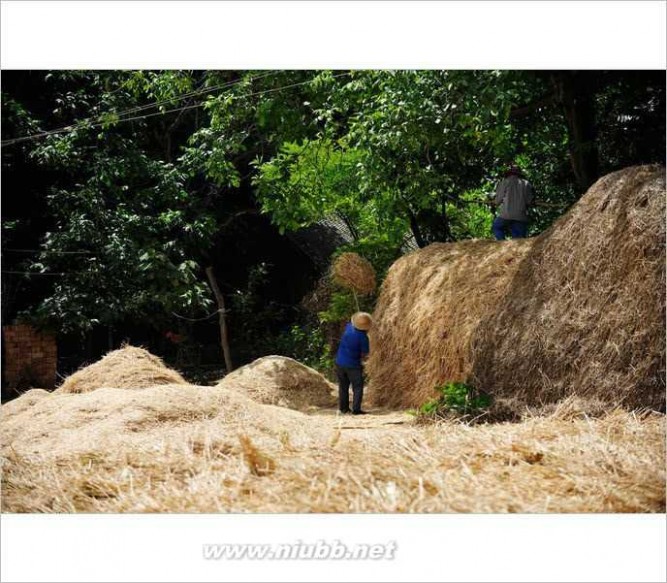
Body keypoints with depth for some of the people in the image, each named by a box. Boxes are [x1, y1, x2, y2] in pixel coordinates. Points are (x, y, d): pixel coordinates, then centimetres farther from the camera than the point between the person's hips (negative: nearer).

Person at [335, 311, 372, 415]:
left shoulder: (349, 327, -3)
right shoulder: (363, 337, -19)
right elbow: (365, 353, -10)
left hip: (340, 363, 6)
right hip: (353, 365, -6)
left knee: (343, 386, 17)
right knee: (358, 387, 2)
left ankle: (343, 408, 22)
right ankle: (356, 409, -5)